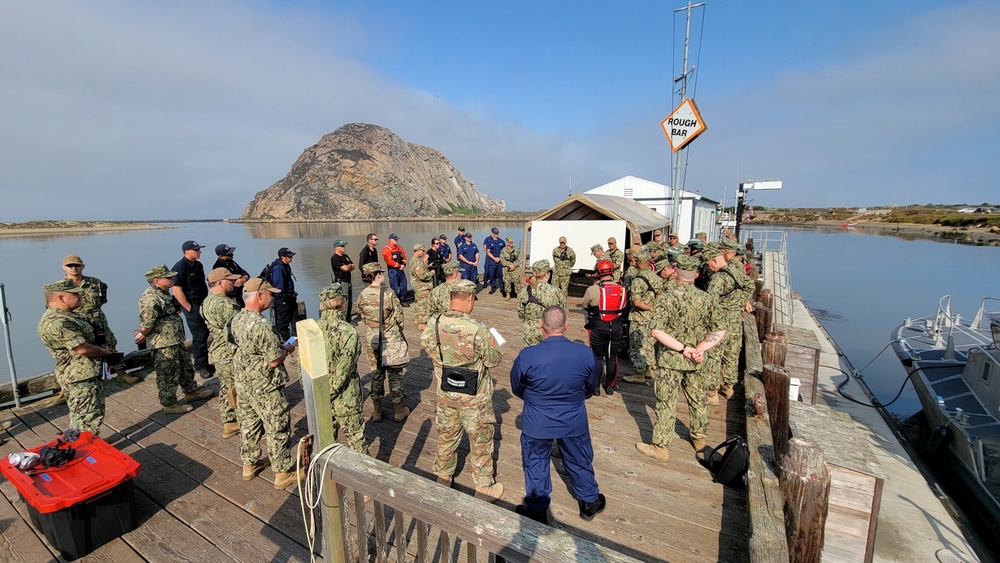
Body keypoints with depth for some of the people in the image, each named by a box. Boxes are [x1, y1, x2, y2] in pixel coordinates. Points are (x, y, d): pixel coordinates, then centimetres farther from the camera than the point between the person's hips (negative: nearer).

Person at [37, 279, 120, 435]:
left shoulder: (66, 316, 12)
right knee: (86, 421, 0)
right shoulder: (56, 322, -22)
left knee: (96, 414, 22)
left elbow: (88, 339, 21)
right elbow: (82, 349, -26)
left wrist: (103, 348, 3)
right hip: (80, 378, -11)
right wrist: (106, 352, -9)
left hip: (91, 374, 11)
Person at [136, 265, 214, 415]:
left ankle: (191, 391, 39)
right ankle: (169, 404, 17)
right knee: (168, 375, 3)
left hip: (176, 340, 10)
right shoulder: (151, 298, -23)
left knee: (185, 366, 22)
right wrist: (143, 335, -7)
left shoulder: (163, 293, 9)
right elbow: (147, 324, -24)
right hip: (164, 345, -10)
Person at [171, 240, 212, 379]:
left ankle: (201, 364, 26)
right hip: (192, 306, -8)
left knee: (204, 334, 14)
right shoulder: (180, 267, -15)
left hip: (202, 304, 9)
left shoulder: (198, 265, 11)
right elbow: (176, 290, -20)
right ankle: (201, 367, 7)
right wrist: (190, 308, -17)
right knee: (200, 336, -4)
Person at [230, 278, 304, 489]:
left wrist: (279, 346, 10)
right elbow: (274, 360, -24)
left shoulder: (237, 319, -1)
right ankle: (284, 472, 19)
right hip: (265, 388, -8)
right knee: (278, 429, 7)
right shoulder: (262, 325, -28)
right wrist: (287, 349, -6)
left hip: (243, 384, 8)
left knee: (248, 424, 22)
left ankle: (249, 464, 39)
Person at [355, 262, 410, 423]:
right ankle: (398, 411, 21)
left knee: (377, 374, 17)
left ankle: (377, 411, 27)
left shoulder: (362, 295, -5)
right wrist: (398, 330, 10)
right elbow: (399, 317, -10)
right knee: (395, 375, 9)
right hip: (392, 340, -3)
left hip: (373, 340, 4)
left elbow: (363, 318, 6)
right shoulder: (388, 293, -17)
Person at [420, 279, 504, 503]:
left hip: (445, 393, 5)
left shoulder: (433, 325, -14)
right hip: (474, 396, -4)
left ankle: (443, 477, 44)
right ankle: (484, 488, 31)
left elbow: (426, 346, 4)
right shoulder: (477, 329, -28)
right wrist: (491, 341, 3)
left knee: (446, 435, 25)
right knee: (480, 441, 15)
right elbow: (494, 359, -16)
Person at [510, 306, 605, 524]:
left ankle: (537, 510, 39)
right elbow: (591, 389, 0)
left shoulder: (527, 356, -25)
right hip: (574, 422, 2)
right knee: (579, 461, 25)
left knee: (536, 464, 21)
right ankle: (590, 502, 47)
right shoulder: (585, 353, -19)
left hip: (537, 423, -1)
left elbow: (517, 389, -5)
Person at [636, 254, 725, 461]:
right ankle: (699, 438, 40)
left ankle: (660, 447, 13)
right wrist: (699, 349, -9)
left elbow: (656, 331, -25)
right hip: (696, 360, 5)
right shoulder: (707, 299, -3)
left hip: (670, 359, -4)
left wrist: (683, 348, -19)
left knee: (666, 402, 4)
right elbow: (719, 331, -2)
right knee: (698, 399, 22)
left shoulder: (666, 299, -17)